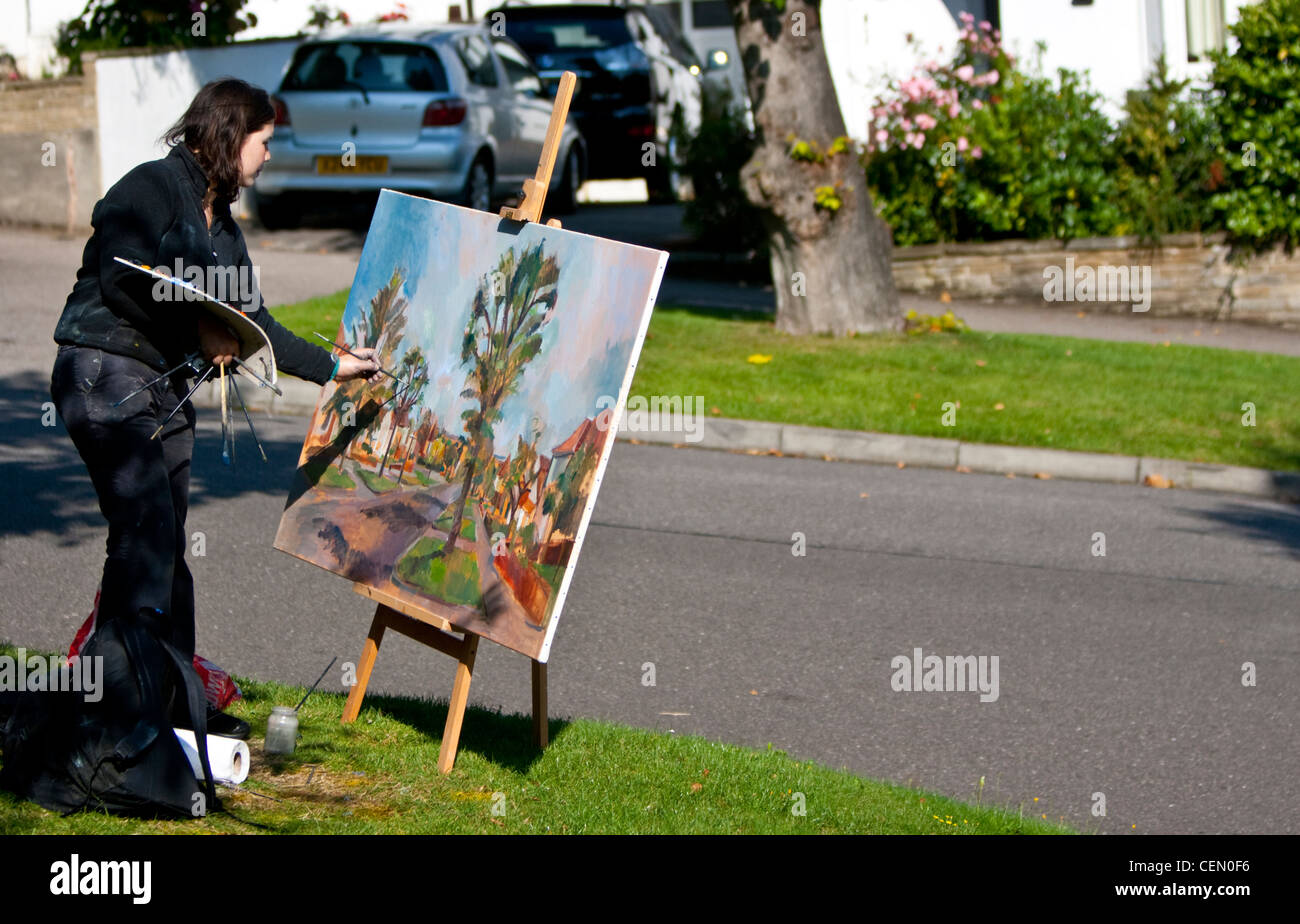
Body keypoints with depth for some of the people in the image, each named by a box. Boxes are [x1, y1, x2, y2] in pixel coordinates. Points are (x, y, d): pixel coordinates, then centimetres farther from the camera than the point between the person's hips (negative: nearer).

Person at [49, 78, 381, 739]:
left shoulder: (221, 222, 20)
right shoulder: (153, 187, -8)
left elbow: (253, 325, 23)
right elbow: (121, 278, -20)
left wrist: (331, 367, 25)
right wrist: (197, 327, -15)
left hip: (168, 386, 9)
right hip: (107, 372, -9)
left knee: (166, 544, 9)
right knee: (147, 529, -16)